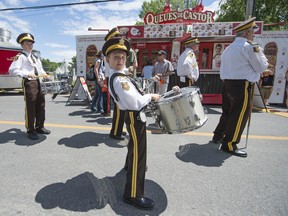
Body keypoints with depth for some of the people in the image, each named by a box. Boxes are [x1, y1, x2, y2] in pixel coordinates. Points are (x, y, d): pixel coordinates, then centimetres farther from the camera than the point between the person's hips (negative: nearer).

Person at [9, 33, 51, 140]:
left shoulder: (35, 57, 24)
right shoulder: (20, 56, 0)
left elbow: (40, 69, 30)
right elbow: (12, 70, -11)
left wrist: (44, 74, 8)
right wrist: (27, 74, -23)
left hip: (39, 83, 8)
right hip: (29, 83, -7)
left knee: (41, 106, 10)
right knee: (30, 107, -4)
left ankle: (39, 127, 22)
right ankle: (30, 130, 6)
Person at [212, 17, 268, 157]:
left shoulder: (229, 48, 16)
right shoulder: (248, 47, -9)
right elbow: (262, 67, -3)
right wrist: (259, 51, 11)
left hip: (227, 83, 9)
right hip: (241, 85, -8)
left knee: (228, 112, 18)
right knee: (240, 115, -2)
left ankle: (218, 136, 28)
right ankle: (229, 145, 3)